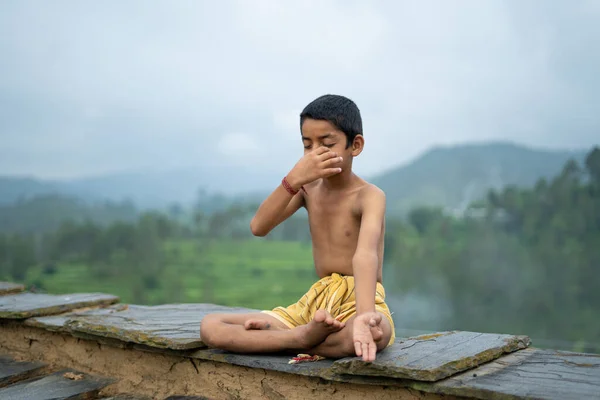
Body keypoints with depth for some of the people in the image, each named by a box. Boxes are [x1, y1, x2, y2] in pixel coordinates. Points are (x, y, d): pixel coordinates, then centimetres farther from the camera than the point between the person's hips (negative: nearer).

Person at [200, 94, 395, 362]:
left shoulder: (369, 196, -10)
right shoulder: (308, 188, 9)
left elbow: (366, 254, -30)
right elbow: (259, 227, -5)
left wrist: (364, 315, -48)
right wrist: (293, 180, -18)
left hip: (358, 302, -5)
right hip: (315, 305, 5)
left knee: (378, 333, -45)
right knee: (211, 327, -10)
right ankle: (306, 336, -23)